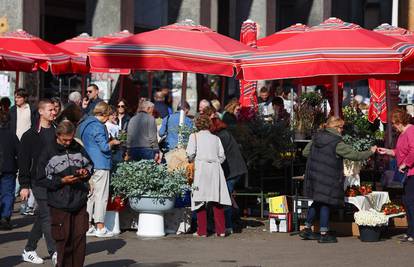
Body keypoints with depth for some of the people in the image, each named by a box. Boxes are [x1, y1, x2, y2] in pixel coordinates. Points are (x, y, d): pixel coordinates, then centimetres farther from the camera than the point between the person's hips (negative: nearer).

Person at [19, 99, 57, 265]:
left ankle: (29, 251, 20)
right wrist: (24, 185, -7)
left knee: (41, 217, 10)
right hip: (39, 181, -5)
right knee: (47, 216, -10)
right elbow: (23, 162, -3)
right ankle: (54, 252, -9)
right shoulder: (31, 135, -3)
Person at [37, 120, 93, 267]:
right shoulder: (48, 152, -5)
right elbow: (42, 179, -5)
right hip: (60, 204, -4)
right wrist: (62, 181, -15)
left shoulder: (78, 149, 7)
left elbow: (89, 164, 24)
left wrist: (86, 172, 1)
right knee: (64, 240, 0)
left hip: (80, 201, 4)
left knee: (80, 238, 4)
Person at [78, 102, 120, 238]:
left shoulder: (84, 124, 14)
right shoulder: (97, 126, -15)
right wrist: (113, 142, 1)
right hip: (100, 165, -9)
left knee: (89, 195, 11)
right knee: (101, 196, -3)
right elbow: (104, 147, -19)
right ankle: (100, 227, -1)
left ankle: (88, 226, 12)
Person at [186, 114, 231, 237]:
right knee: (217, 201, 3)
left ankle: (202, 231, -2)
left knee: (200, 200, 0)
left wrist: (192, 160, 16)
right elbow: (222, 156, 9)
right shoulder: (216, 138, 14)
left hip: (201, 168, -3)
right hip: (215, 168, 3)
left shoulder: (194, 136, 5)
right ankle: (221, 230, 1)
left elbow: (190, 154, -4)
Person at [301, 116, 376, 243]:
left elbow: (305, 152, 15)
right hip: (327, 179, -7)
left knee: (317, 202, 18)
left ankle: (307, 229, 21)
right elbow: (355, 155, -11)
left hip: (313, 175, 7)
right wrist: (370, 152, 3)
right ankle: (324, 234, 6)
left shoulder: (316, 138, 5)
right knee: (326, 204, 1)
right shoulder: (337, 144, -15)